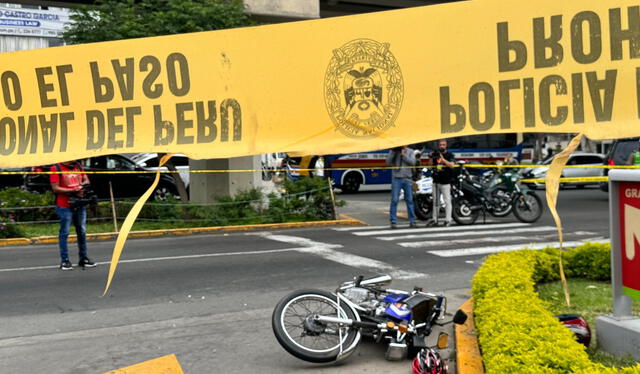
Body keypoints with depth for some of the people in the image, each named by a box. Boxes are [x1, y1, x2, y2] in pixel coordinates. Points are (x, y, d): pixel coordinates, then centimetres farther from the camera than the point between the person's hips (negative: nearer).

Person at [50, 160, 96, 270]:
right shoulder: (56, 169, -6)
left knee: (82, 232, 11)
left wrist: (82, 185, -4)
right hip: (65, 207, -6)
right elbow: (55, 188, -12)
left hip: (80, 205, 6)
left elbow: (86, 180, 19)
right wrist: (73, 191, -16)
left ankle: (83, 258, 21)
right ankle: (64, 260, 5)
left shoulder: (78, 166, 12)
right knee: (64, 233, -1)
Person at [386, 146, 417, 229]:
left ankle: (412, 221, 13)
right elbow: (388, 162, -6)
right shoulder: (393, 151, 6)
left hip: (407, 179, 1)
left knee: (410, 200, 6)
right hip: (396, 179, -1)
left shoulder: (410, 151, 8)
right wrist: (393, 152, -14)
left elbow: (413, 162, -7)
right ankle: (393, 221, 0)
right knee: (394, 200, -5)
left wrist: (403, 155, -10)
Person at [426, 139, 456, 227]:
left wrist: (443, 159, -26)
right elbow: (431, 165, 16)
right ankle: (435, 219, 21)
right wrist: (431, 158, -1)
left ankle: (448, 220, -3)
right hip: (436, 182, 6)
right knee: (436, 201, 13)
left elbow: (452, 165, -18)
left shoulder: (449, 155, -4)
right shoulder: (435, 154, 12)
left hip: (445, 182, -6)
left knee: (447, 201, -6)